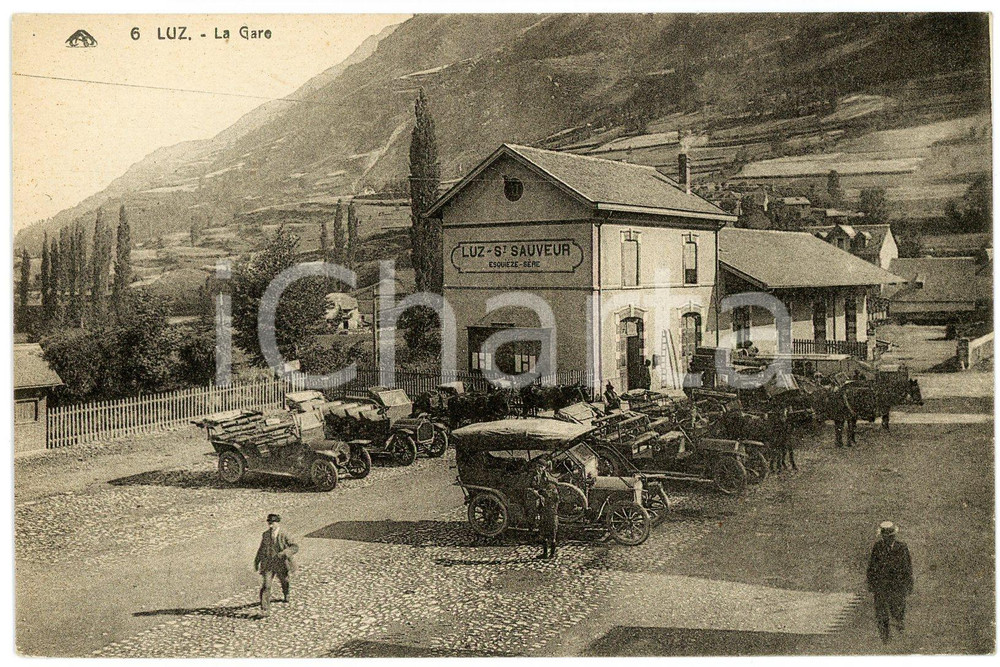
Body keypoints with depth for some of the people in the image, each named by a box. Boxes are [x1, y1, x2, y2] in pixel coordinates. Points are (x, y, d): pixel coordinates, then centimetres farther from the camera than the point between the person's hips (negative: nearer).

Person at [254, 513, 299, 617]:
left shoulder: (284, 536, -16)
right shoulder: (265, 535, -3)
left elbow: (295, 547, -21)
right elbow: (261, 549, 12)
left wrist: (284, 553, -35)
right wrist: (256, 561, 13)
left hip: (281, 565, -1)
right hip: (267, 565, 1)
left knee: (284, 582, 23)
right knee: (265, 586, -15)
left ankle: (286, 595, 58)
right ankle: (265, 609, -12)